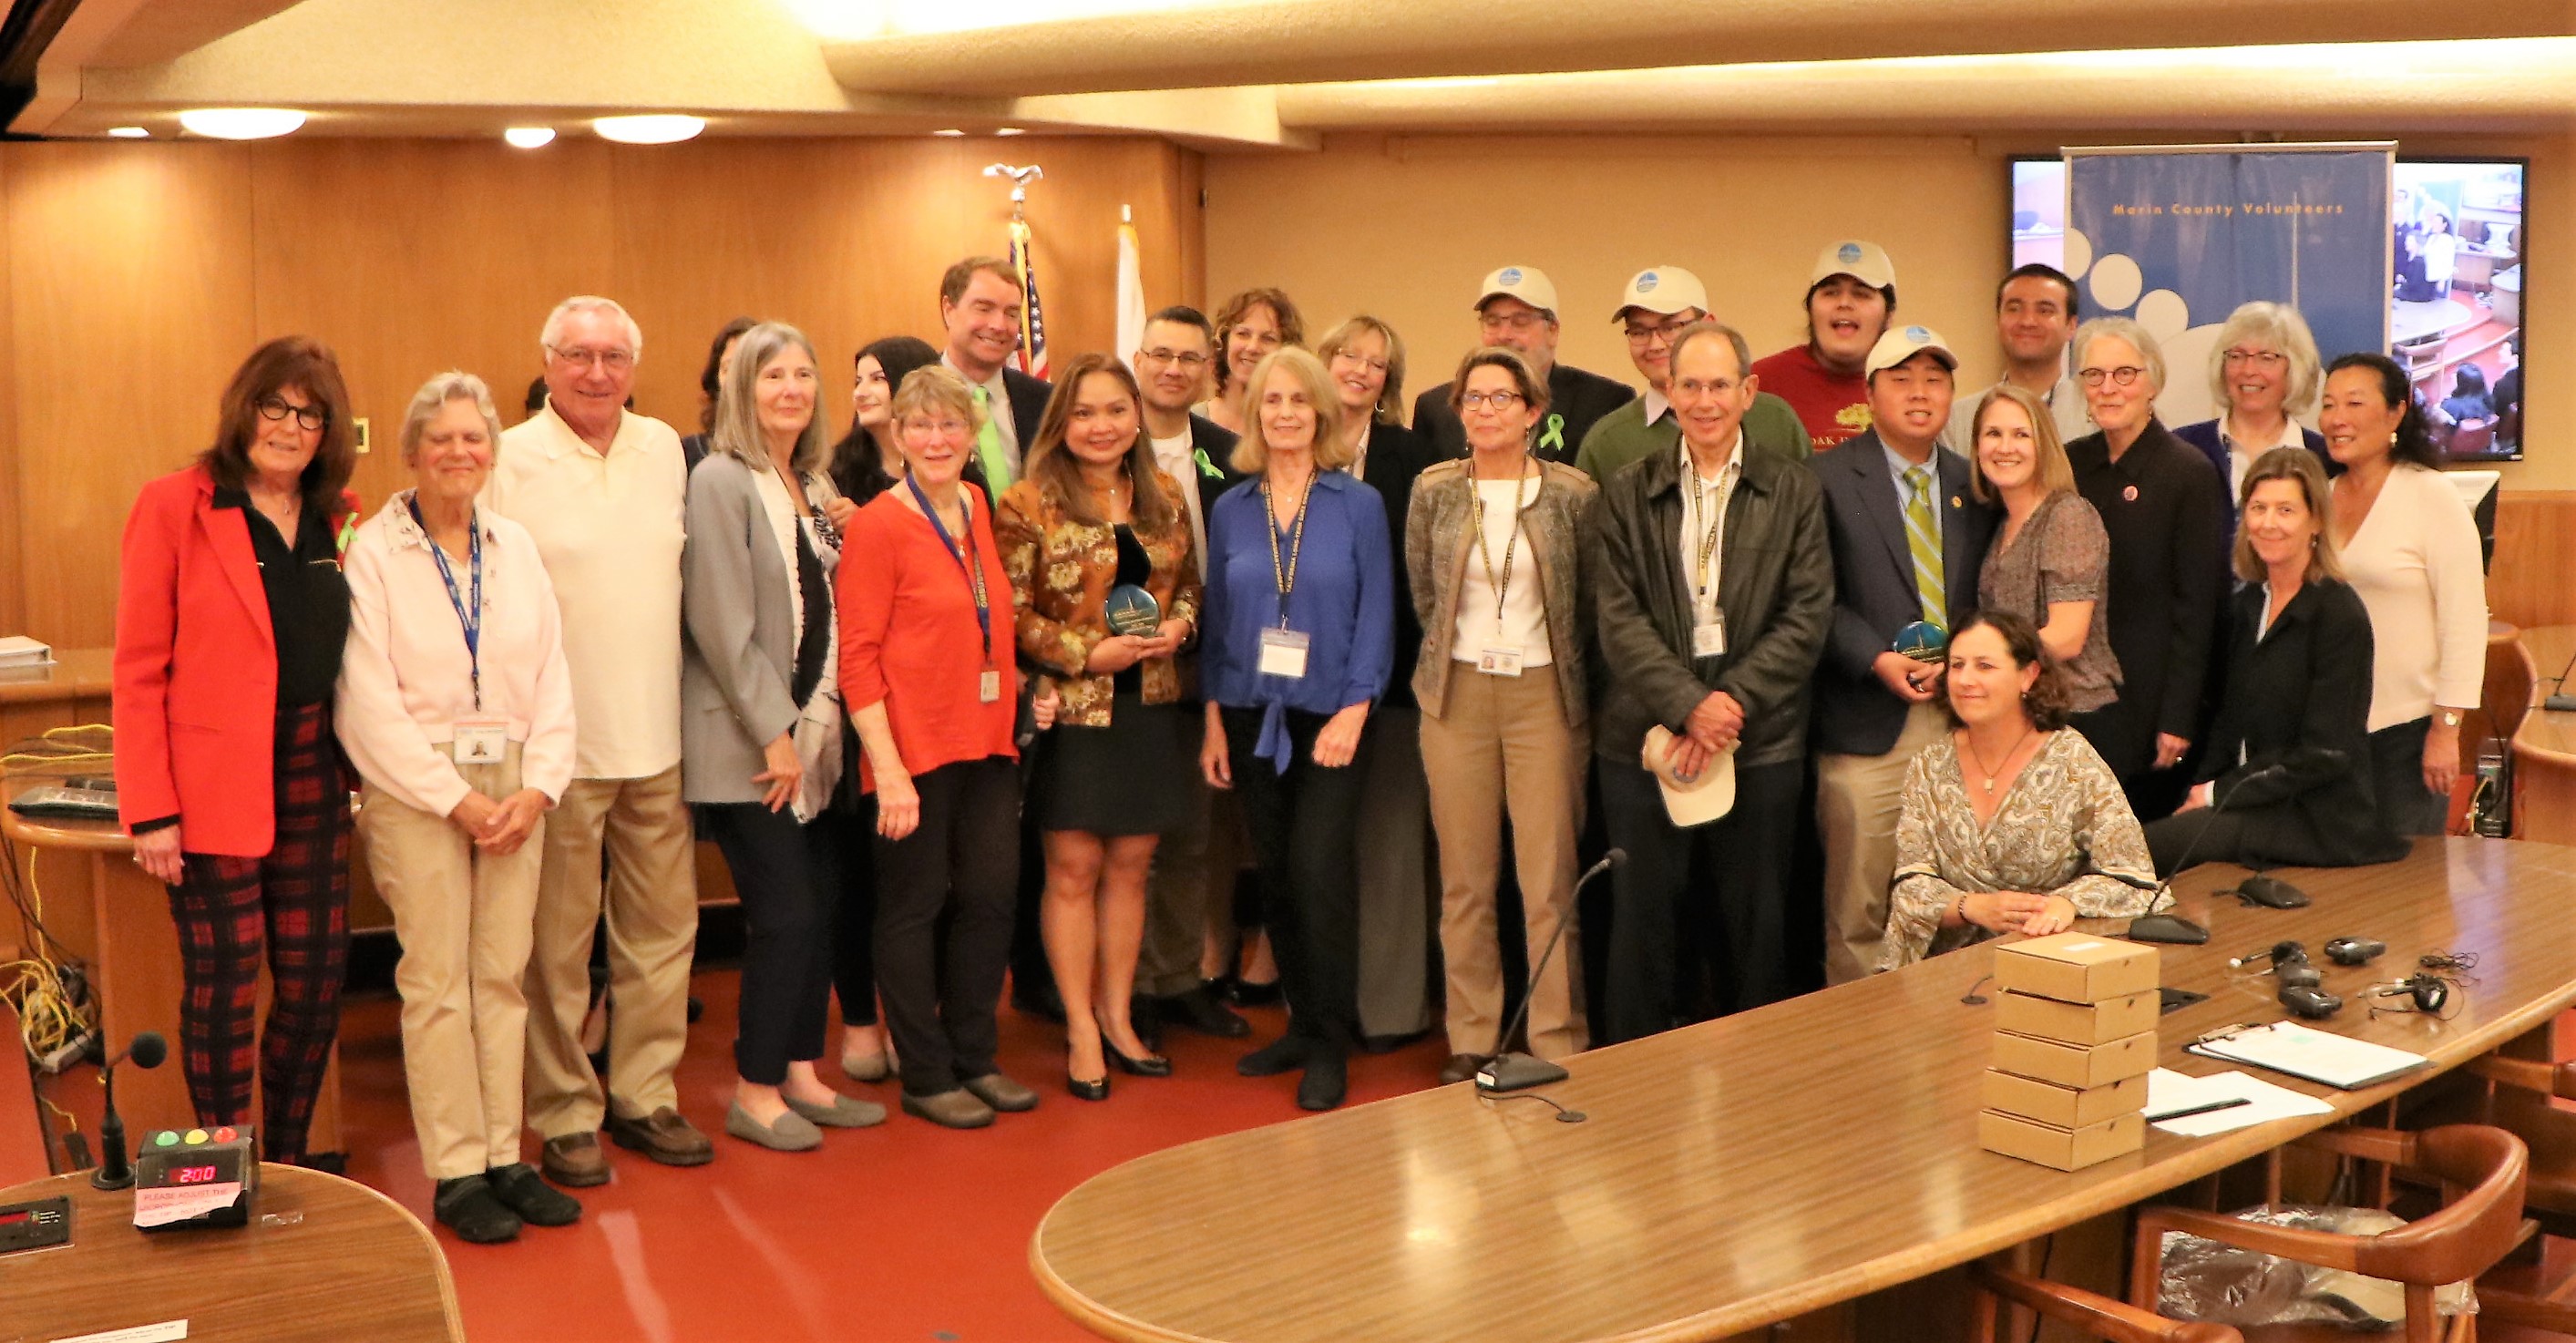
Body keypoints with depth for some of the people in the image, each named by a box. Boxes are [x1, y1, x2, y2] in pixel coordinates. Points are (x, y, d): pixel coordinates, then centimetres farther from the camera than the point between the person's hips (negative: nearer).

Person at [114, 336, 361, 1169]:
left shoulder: (337, 517, 9)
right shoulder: (174, 507, -6)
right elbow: (138, 670, -8)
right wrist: (150, 811, -13)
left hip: (312, 778, 5)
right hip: (213, 782, -5)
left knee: (315, 981, 9)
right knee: (223, 991, 0)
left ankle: (289, 1164, 26)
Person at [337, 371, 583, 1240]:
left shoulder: (516, 546, 10)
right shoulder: (373, 551, -4)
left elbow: (551, 678, 7)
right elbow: (368, 701, -10)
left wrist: (538, 787, -5)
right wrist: (455, 797, -12)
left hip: (515, 787, 4)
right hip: (417, 787, -4)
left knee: (504, 973, 7)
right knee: (438, 979, -1)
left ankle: (504, 1157, 15)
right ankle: (456, 1174, 7)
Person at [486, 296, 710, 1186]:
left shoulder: (665, 450, 9)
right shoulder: (511, 462, -6)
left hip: (658, 738, 5)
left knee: (662, 925, 11)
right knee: (557, 943, 3)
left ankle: (643, 1095, 24)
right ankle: (564, 1115, 15)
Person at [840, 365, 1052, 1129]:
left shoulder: (976, 511, 10)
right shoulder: (878, 527, -10)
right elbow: (857, 658, -13)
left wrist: (1025, 692, 9)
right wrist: (887, 767, -18)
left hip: (988, 743, 7)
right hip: (915, 749, -6)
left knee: (990, 896, 10)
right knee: (914, 906, 5)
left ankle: (974, 1058, 26)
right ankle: (926, 1077, 17)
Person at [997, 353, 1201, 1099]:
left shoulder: (1164, 497, 8)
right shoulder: (1027, 504, -8)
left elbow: (1189, 581, 17)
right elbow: (1010, 613, -9)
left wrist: (1179, 625, -4)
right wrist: (1088, 653, -16)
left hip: (1150, 704, 5)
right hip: (1071, 707, -4)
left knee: (1130, 865, 11)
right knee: (1074, 869, 1)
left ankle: (1118, 1018, 24)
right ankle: (1081, 1032, 12)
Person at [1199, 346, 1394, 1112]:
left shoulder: (1358, 505, -2)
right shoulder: (1230, 511, 6)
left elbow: (1376, 616, -4)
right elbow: (1216, 621, 9)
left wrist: (1354, 711, -13)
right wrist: (1213, 720, 4)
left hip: (1328, 717, -3)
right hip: (1251, 715, 3)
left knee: (1320, 869, -8)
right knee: (1275, 875, 9)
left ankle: (1330, 1046, 3)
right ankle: (1302, 1023, 22)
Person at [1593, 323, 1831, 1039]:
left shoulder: (1794, 492, 5)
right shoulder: (1628, 495, 5)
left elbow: (1807, 617, -2)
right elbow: (1620, 621, -2)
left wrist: (1732, 703, -13)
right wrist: (1689, 705, -14)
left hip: (1759, 739, 0)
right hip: (1645, 735, 0)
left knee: (1756, 923, 7)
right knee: (1642, 919, 6)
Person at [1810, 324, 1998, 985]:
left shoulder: (1974, 485, 15)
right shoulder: (1828, 478, 1)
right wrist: (1877, 659, -16)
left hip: (1959, 718, 4)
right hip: (1867, 725, -4)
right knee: (1857, 911, -1)